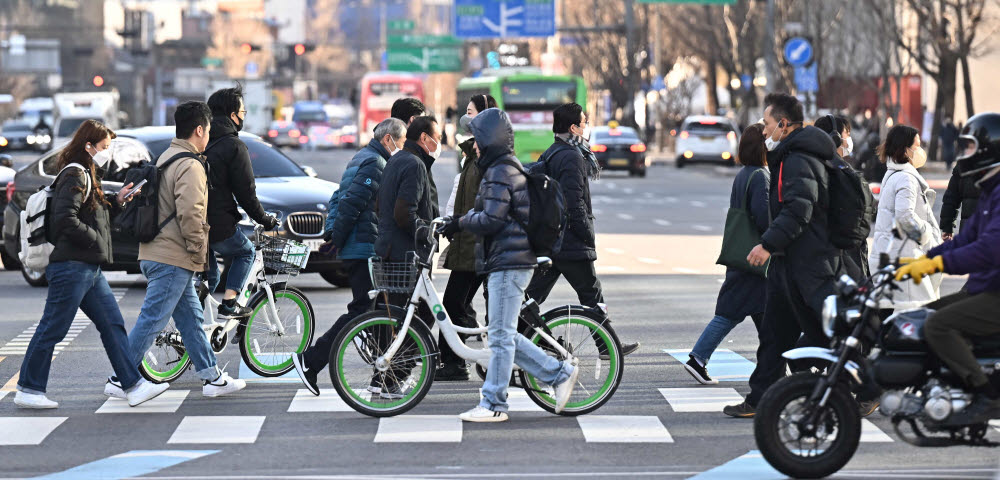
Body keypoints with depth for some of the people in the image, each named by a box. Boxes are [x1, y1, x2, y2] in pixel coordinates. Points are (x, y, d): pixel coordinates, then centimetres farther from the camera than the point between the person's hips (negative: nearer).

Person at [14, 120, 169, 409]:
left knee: (113, 325, 6)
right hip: (71, 266, -10)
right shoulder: (74, 177, -13)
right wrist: (96, 239, -15)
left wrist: (116, 202, 11)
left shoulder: (87, 176, 18)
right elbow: (65, 220, -23)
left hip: (90, 269, 10)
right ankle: (28, 390, 6)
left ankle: (132, 385, 5)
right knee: (52, 329, -3)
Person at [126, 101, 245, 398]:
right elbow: (190, 214, -23)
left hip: (156, 252, 10)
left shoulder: (166, 159, 17)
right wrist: (199, 251, -12)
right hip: (173, 259, -10)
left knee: (192, 318, 13)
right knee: (152, 320, -6)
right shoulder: (190, 166, -14)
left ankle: (212, 378, 17)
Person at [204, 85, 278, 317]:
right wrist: (265, 219, 4)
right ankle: (229, 303, 8)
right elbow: (246, 193, -10)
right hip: (219, 225, -6)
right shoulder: (234, 146, -11)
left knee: (209, 276, 22)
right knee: (245, 252, 22)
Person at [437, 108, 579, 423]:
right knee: (504, 335, 12)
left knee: (501, 336, -5)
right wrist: (460, 223, 10)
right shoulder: (509, 167, 19)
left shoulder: (500, 172, -13)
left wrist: (459, 223, -8)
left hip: (509, 263, -10)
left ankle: (494, 405, 0)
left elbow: (492, 219, -21)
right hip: (508, 262, 10)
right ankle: (559, 373, 15)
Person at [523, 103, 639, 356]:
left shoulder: (550, 155, 16)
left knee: (533, 295, 7)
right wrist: (589, 235, -13)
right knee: (592, 295, 3)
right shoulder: (571, 157, -15)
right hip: (571, 243, -9)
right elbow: (574, 202, -21)